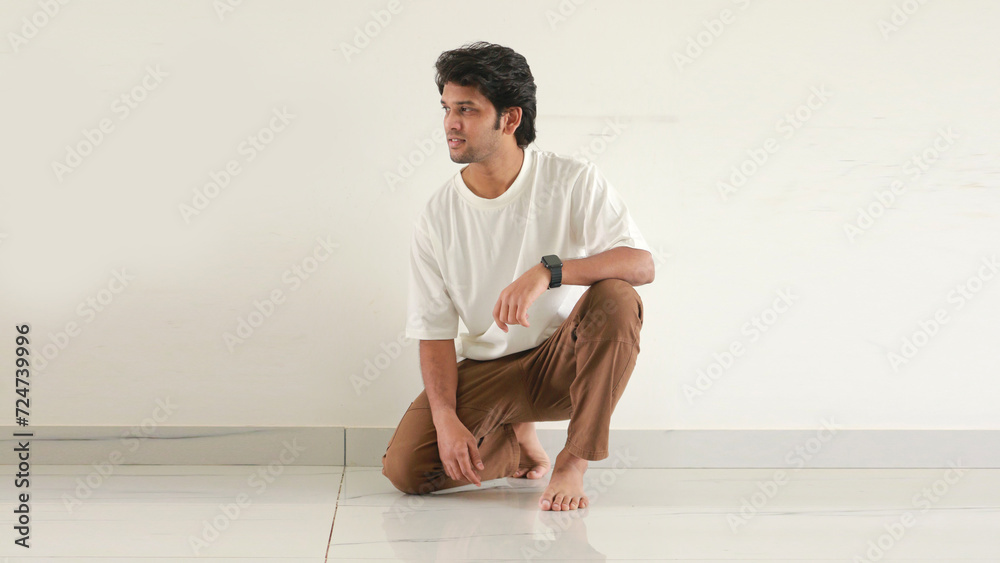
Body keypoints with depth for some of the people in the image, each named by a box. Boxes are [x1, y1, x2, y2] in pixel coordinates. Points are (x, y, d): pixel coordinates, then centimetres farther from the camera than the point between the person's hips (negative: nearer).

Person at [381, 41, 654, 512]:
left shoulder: (573, 182, -11)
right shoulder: (437, 216, -5)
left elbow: (641, 264, -23)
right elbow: (433, 332, -3)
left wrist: (549, 271, -38)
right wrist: (447, 418, -19)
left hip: (566, 359, -2)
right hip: (486, 368, 2)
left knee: (615, 300, -34)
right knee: (405, 469, -19)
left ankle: (573, 463, -19)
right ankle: (519, 441, 13)